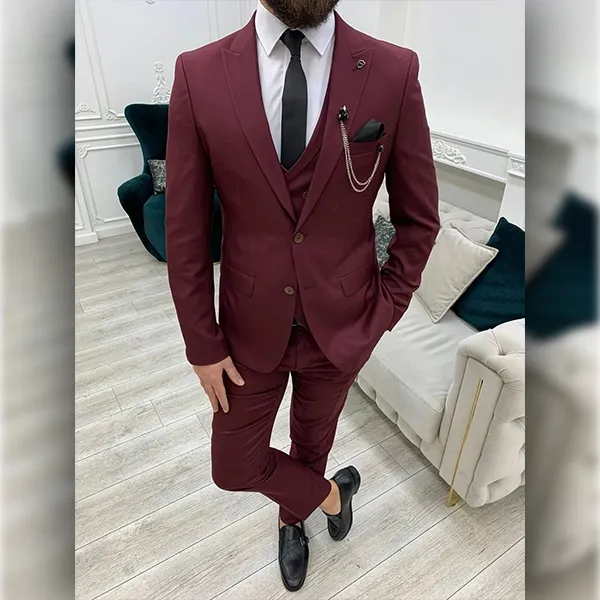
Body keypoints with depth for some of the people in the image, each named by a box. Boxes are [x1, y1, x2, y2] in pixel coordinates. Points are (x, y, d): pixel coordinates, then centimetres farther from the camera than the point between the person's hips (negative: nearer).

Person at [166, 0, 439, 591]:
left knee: (312, 442, 25)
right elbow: (185, 232, -7)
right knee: (234, 467, 15)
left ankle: (291, 516, 62)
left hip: (340, 326, 0)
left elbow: (419, 218, -2)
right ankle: (328, 492, 48)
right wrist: (203, 344, -4)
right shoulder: (199, 74, -11)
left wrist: (385, 309, -5)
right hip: (250, 326, 1)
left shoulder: (394, 72, -12)